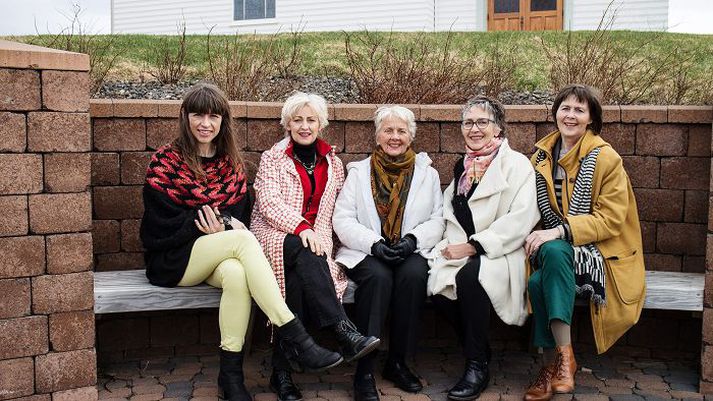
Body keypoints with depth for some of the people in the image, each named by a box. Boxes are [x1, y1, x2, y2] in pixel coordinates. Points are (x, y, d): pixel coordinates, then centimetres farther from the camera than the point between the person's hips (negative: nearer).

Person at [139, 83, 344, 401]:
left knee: (236, 273, -36)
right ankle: (294, 337, -36)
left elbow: (241, 214, 11)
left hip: (219, 256, 3)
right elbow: (162, 221, -9)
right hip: (173, 258, -3)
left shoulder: (231, 163, 13)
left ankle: (230, 373, -28)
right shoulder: (165, 161, -1)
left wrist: (225, 223, -14)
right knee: (242, 239, -32)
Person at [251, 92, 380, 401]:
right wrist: (301, 227, -24)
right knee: (303, 252, -37)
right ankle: (344, 333, -45)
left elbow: (333, 213, 13)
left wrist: (321, 237, -9)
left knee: (296, 278, -32)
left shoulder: (333, 165, 18)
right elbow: (269, 202, -7)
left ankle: (282, 370, -30)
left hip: (314, 241, 2)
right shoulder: (272, 158, 8)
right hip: (274, 235, -2)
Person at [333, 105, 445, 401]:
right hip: (366, 253, -1)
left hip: (410, 252, 1)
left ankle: (397, 362, -15)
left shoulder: (428, 173, 15)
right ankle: (364, 369, -26)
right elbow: (342, 219, 1)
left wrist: (413, 239, -15)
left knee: (414, 274, -32)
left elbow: (437, 219, 5)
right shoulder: (359, 171, 11)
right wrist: (374, 243, -15)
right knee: (378, 276, -34)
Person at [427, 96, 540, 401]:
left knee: (470, 274, -36)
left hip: (500, 254, -5)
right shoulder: (462, 166, 20)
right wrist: (453, 246, -2)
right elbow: (450, 214, 20)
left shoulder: (516, 164, -1)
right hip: (461, 251, 5)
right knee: (437, 286, -26)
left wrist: (473, 246, -17)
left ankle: (478, 366, -18)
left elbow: (521, 218, -14)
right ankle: (480, 351, -2)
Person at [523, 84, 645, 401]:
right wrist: (536, 235, -5)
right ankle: (559, 362, -17)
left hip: (599, 250, -4)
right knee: (537, 281, -31)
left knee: (554, 251, -36)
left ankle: (563, 357, -30)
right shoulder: (542, 155, 10)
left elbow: (611, 218, -12)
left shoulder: (606, 158, -5)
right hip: (553, 247, 4)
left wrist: (559, 231, -24)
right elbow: (534, 208, 17)